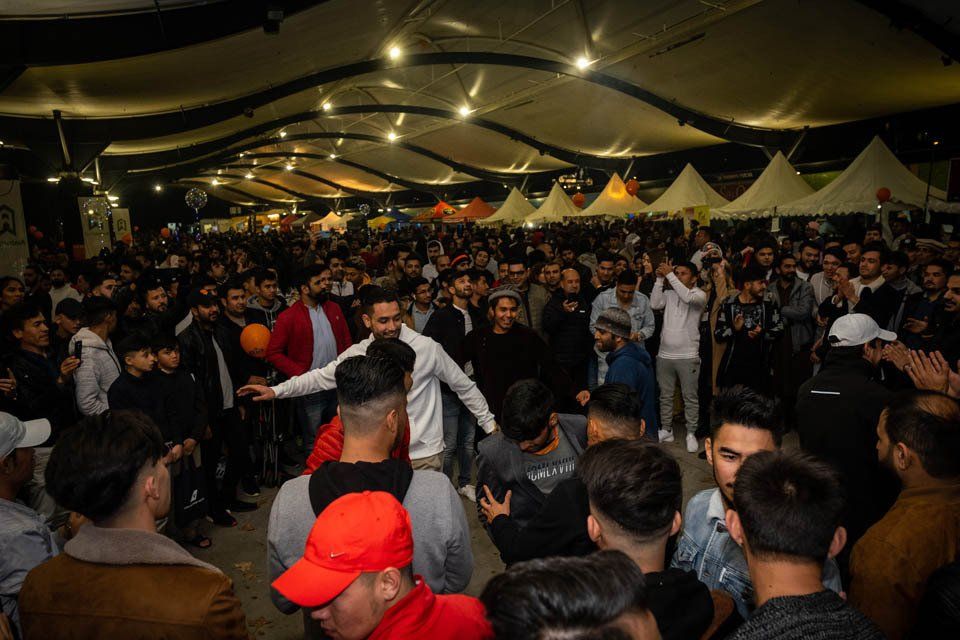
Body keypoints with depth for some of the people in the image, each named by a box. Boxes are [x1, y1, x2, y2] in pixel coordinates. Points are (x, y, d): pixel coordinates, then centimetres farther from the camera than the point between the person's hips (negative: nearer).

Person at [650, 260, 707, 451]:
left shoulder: (699, 295, -3)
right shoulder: (669, 293, 8)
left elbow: (687, 297, -25)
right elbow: (655, 304, -8)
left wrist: (669, 275, -21)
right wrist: (660, 279, -9)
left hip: (688, 355, -4)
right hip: (665, 354, 4)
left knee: (690, 397, 4)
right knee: (665, 396, 13)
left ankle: (691, 433, 15)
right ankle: (666, 430, 25)